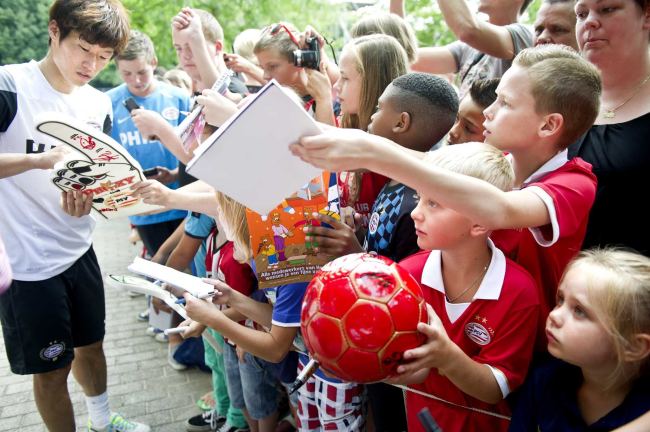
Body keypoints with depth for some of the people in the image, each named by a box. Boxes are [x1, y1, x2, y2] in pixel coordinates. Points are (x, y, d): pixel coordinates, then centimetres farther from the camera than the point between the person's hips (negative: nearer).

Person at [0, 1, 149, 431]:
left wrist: (87, 193, -15)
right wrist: (43, 159, -34)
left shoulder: (99, 105, 3)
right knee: (52, 367, 10)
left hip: (80, 250, 6)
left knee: (91, 343, 23)